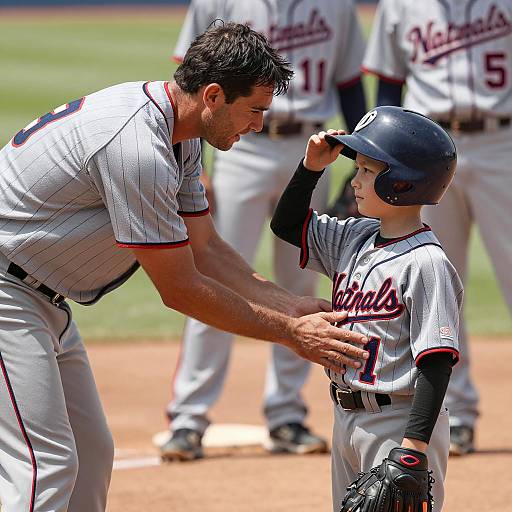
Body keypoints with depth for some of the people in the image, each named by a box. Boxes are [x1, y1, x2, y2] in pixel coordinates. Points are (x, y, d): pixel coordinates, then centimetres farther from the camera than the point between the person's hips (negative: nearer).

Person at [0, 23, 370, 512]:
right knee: (45, 465, -15)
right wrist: (290, 333, -14)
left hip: (41, 299, 11)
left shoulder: (180, 136, 4)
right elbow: (179, 289, -21)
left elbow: (203, 249, 10)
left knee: (90, 454, 13)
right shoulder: (138, 149, -28)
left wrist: (295, 306, -1)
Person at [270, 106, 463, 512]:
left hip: (399, 420, -9)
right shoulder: (354, 239, 8)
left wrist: (414, 446, -25)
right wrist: (312, 166, 7)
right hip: (347, 418, 9)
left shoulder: (425, 262, -17)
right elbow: (288, 224, 22)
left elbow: (436, 361, -20)